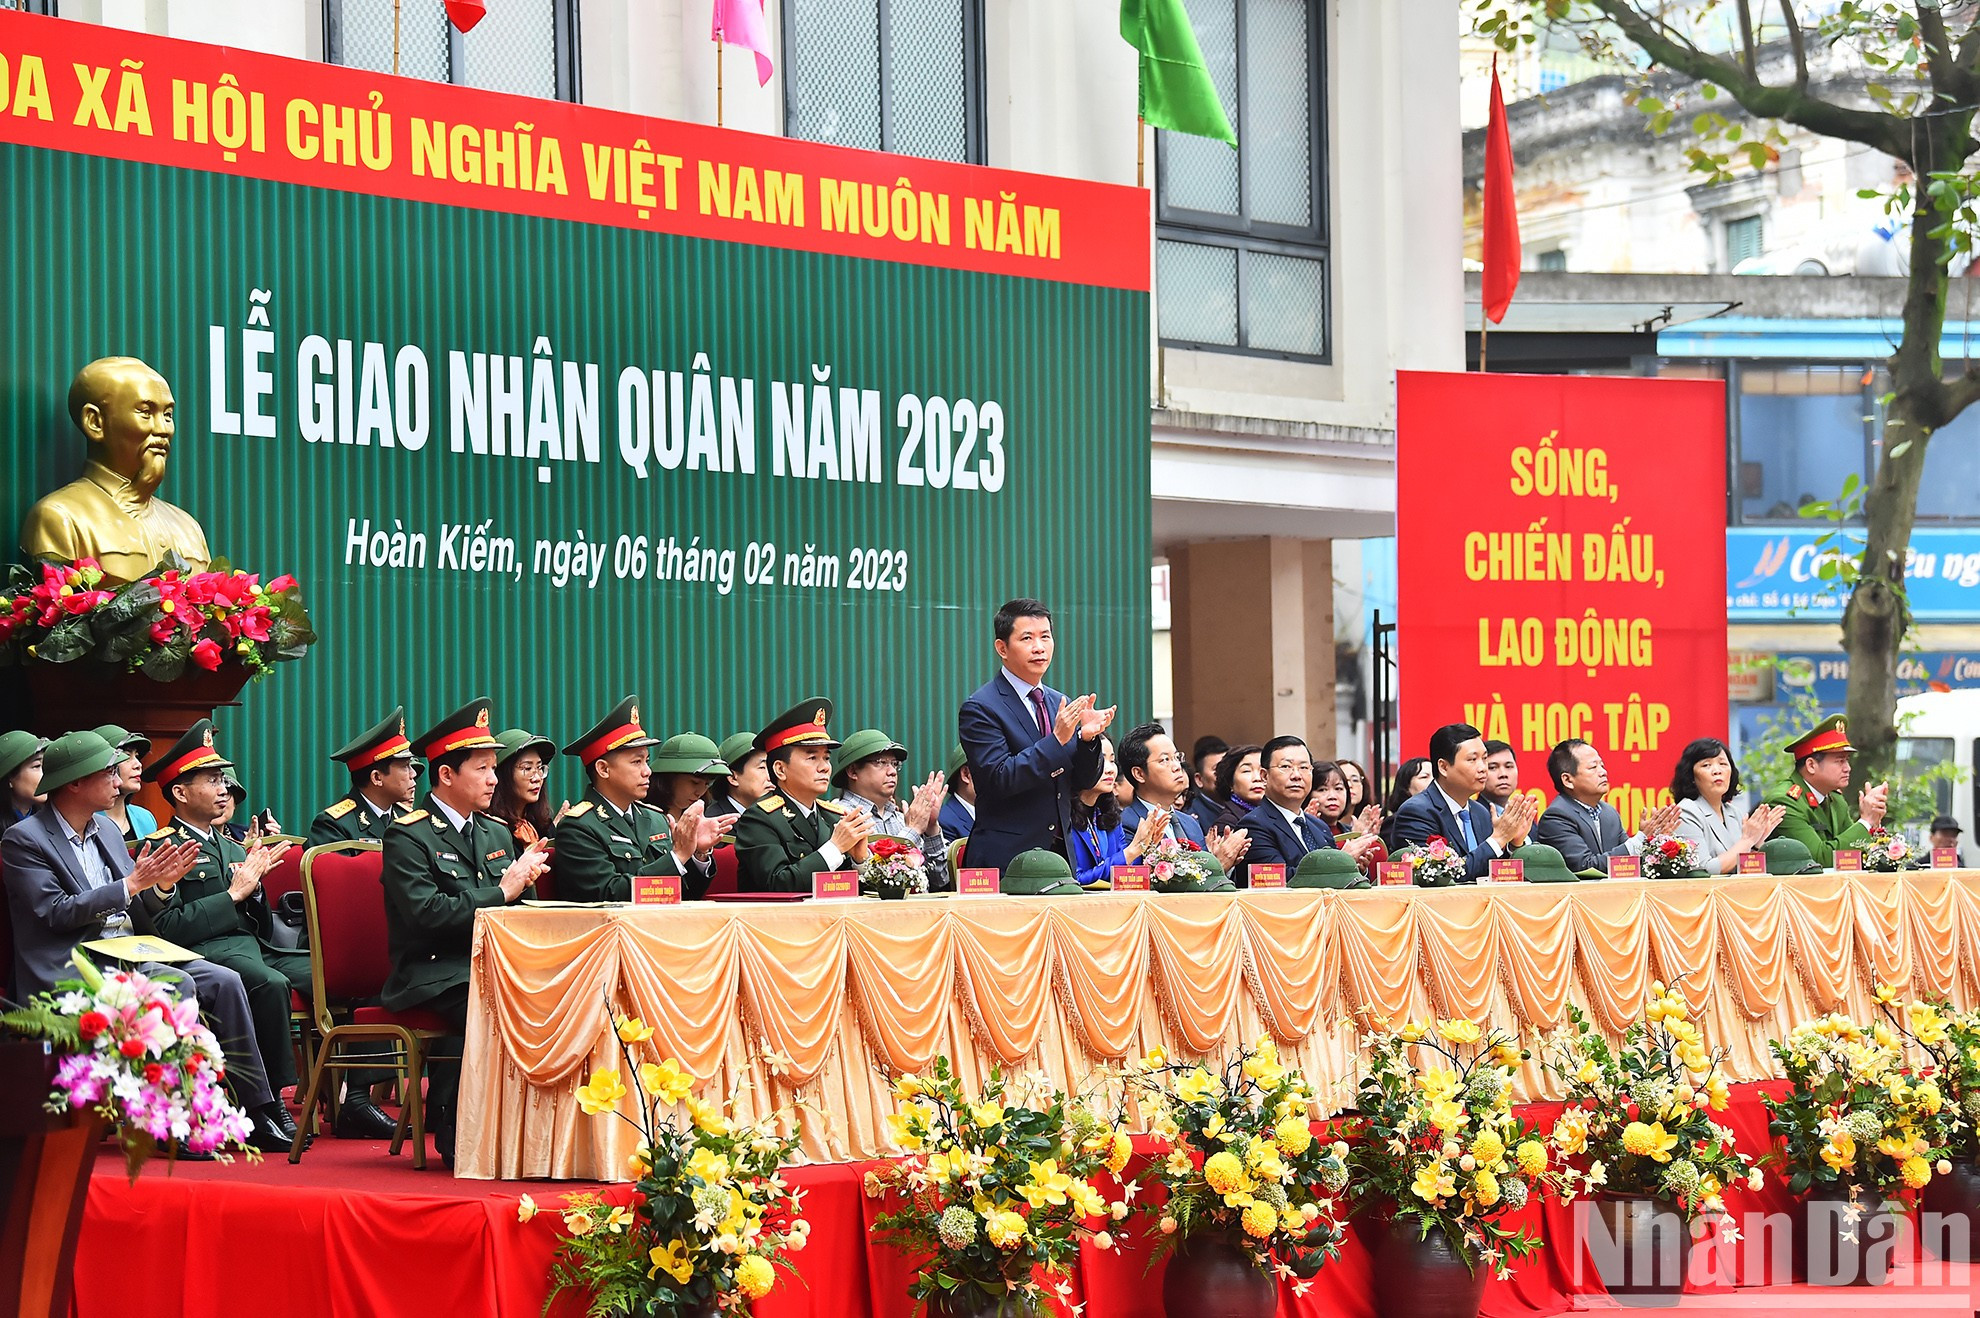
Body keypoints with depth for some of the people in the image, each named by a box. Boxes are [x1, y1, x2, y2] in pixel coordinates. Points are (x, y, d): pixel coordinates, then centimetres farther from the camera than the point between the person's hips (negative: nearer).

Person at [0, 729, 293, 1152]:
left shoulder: (105, 830, 17)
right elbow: (54, 913, -17)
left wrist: (159, 883, -2)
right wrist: (132, 884, -17)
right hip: (73, 970, -8)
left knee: (222, 982, -11)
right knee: (176, 985, -29)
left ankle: (258, 1115, -10)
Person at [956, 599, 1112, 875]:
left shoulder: (1061, 705, 13)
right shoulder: (980, 708, -7)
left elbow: (1083, 782, 12)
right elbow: (998, 779, -18)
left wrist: (1087, 738, -8)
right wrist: (1057, 740, -23)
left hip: (1061, 853, 6)